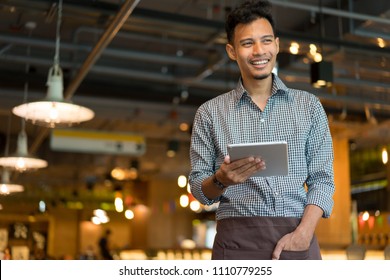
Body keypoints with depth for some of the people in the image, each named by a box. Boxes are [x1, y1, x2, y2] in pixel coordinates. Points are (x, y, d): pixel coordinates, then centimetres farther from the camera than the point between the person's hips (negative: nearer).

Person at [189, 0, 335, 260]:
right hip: (237, 240, 0)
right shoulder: (210, 112, 8)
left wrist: (303, 233, -9)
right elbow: (199, 188, 8)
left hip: (296, 239, 1)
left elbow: (322, 179, 6)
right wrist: (221, 180, -14)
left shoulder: (309, 106, 10)